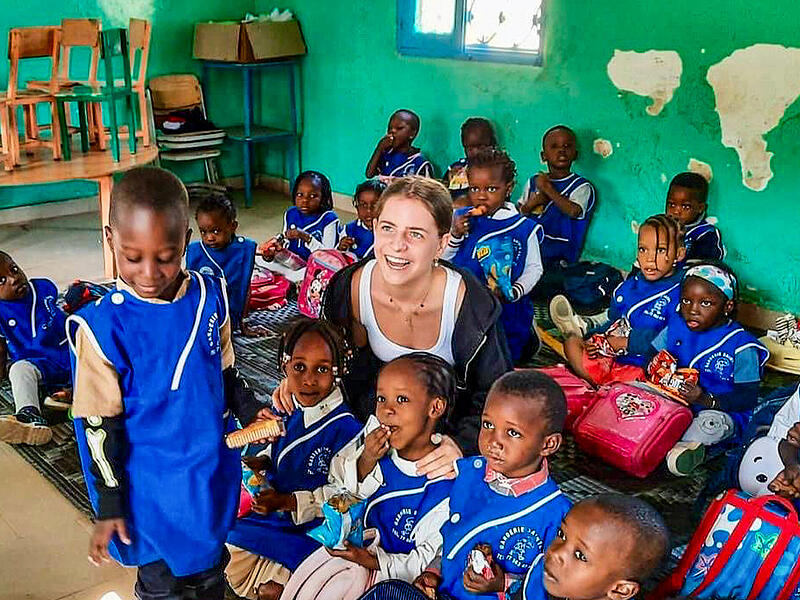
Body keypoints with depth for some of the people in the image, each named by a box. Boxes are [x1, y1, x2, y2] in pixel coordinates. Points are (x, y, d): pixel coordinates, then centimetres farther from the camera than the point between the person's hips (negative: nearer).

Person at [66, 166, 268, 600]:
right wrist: (109, 507, -9)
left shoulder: (210, 296, -9)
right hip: (152, 487, -3)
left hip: (215, 473, 4)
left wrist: (249, 412, -4)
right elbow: (98, 426, -13)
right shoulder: (102, 327, -20)